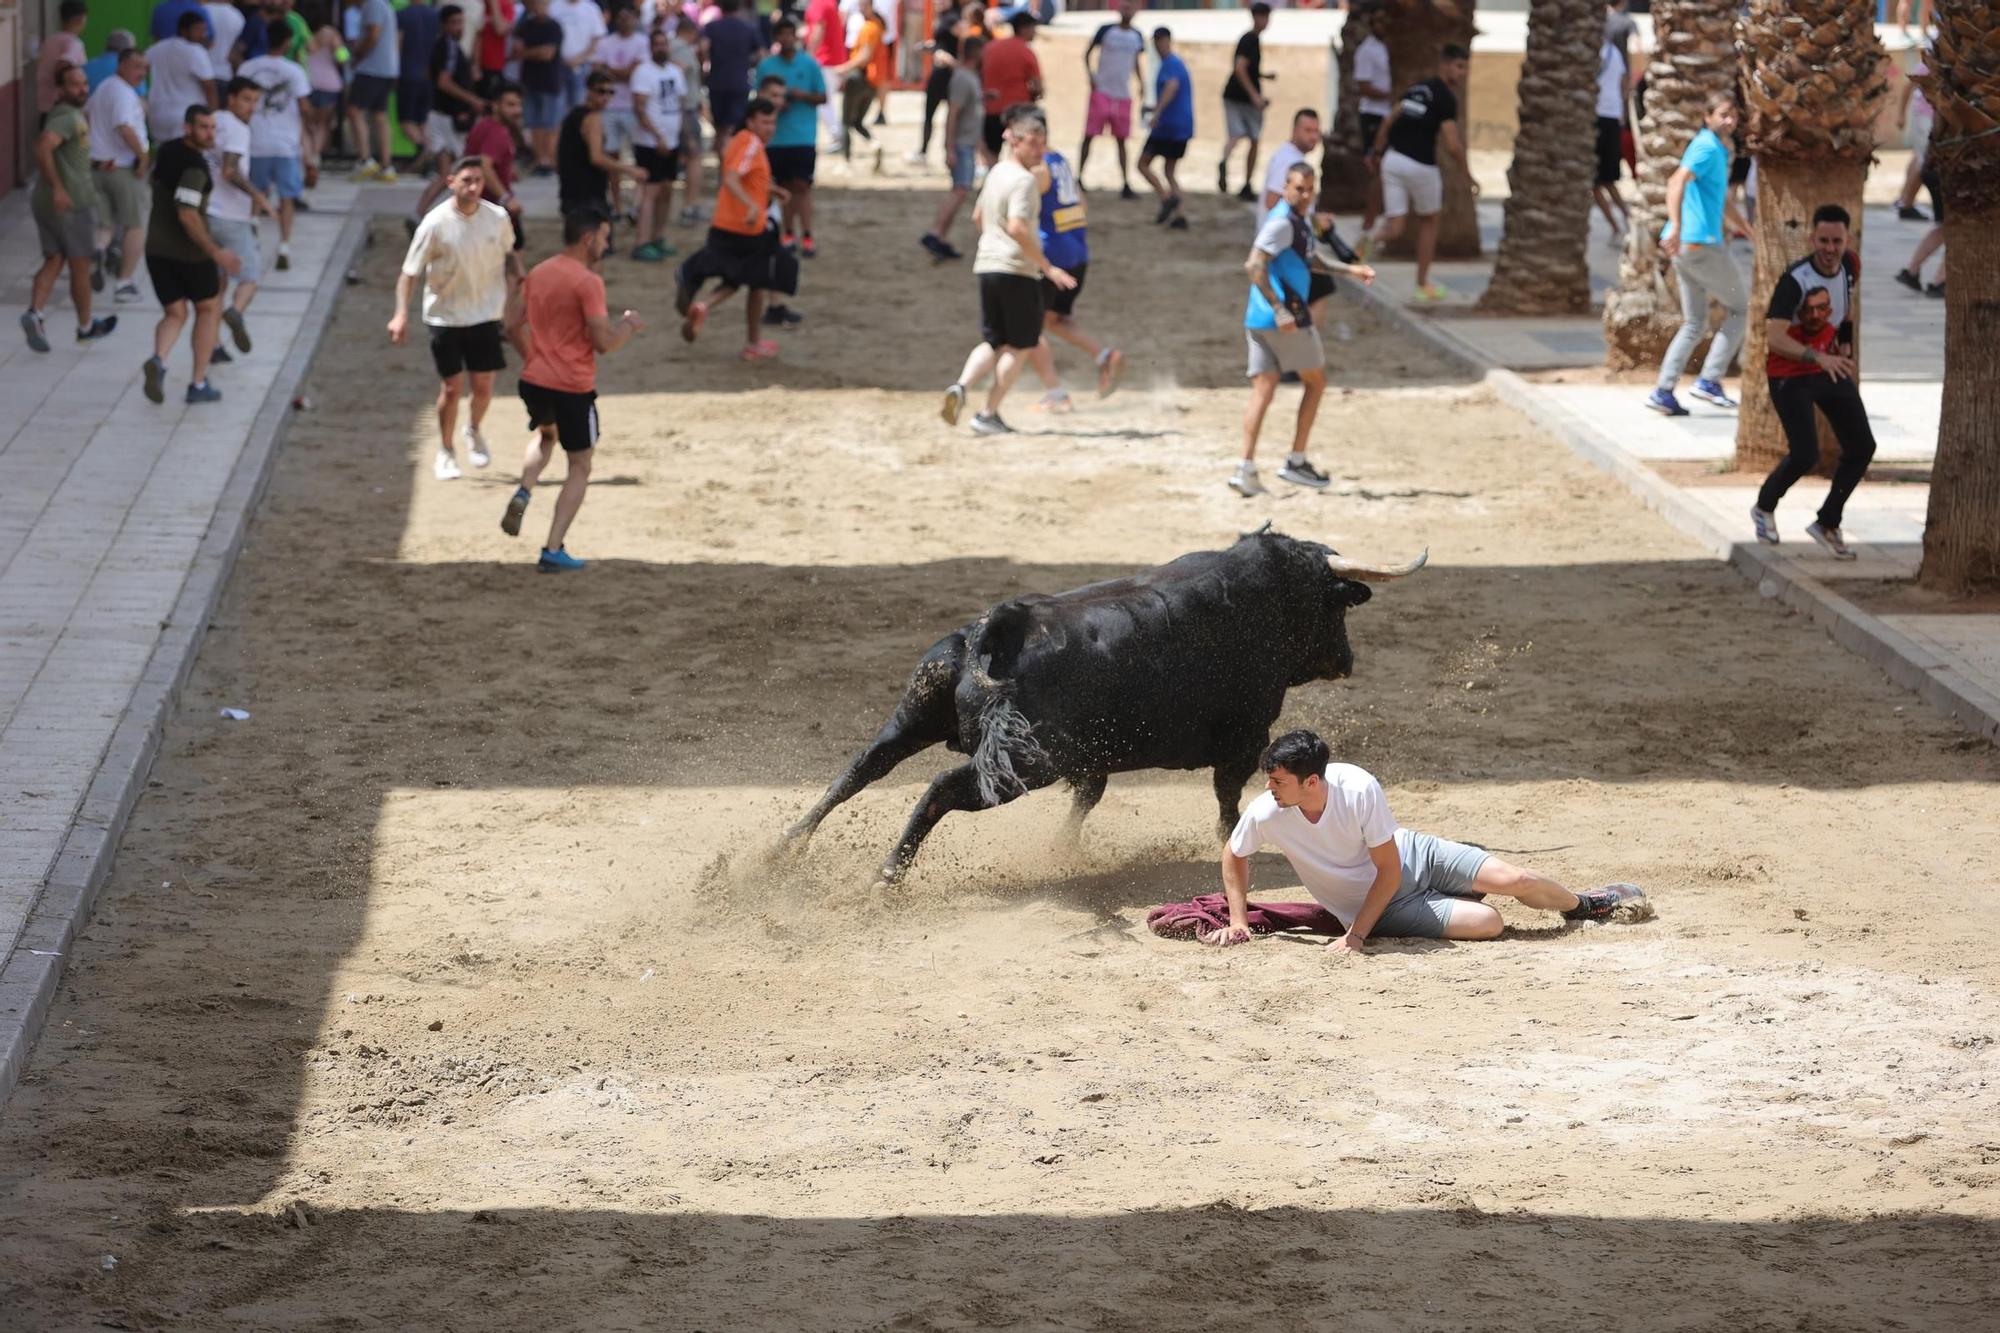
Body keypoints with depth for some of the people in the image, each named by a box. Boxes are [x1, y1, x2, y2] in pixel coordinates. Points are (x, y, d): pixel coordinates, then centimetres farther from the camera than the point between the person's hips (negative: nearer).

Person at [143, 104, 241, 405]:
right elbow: (187, 215, -29)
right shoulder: (194, 166, -22)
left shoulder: (168, 150, 5)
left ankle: (158, 360, -20)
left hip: (156, 248, 6)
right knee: (208, 309, 15)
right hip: (189, 250, -6)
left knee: (174, 314, 11)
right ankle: (198, 384, 15)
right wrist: (215, 252, -24)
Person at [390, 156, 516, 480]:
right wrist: (401, 314, -23)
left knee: (483, 386, 4)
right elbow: (410, 271, -12)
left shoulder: (498, 218, -8)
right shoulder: (435, 223, -17)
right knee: (451, 387, 1)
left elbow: (509, 256, 12)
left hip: (485, 314, 2)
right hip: (445, 316, -2)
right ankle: (445, 453, 22)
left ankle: (474, 431, 36)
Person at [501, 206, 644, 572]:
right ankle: (553, 551, 1)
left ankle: (523, 493, 9)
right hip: (573, 389, -7)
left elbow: (513, 325, 14)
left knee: (546, 434, 36)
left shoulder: (538, 274, 7)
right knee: (580, 468, 8)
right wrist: (629, 325, -1)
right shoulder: (588, 281, -16)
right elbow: (603, 342, -20)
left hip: (533, 381, 7)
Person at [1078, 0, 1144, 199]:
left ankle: (1125, 184, 9)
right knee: (1089, 136, -4)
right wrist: (1090, 76, -12)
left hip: (1123, 96, 4)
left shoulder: (1136, 37, 8)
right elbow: (1087, 53, 2)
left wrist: (1141, 83, 6)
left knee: (1121, 140, 7)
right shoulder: (1106, 31, -4)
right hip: (1102, 92, -4)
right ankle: (1078, 178, 1)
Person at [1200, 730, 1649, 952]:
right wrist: (1238, 922, -9)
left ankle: (1584, 903, 22)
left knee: (1515, 881, -14)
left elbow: (1389, 870, -22)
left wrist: (1356, 934, -26)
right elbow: (1233, 858, -2)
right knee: (1488, 923, -20)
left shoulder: (1359, 789, -31)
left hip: (1412, 858, 0)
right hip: (1385, 909, 1)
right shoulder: (1264, 815, -26)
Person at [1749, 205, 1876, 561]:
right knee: (1805, 455, -15)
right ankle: (1765, 508, 16)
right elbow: (1774, 338, -34)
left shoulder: (1850, 265, -6)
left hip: (1832, 367, 7)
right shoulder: (1795, 280, -27)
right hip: (1790, 375, -7)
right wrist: (1818, 357, -46)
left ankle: (1827, 524, 16)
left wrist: (1845, 349, 15)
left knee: (1862, 447, 0)